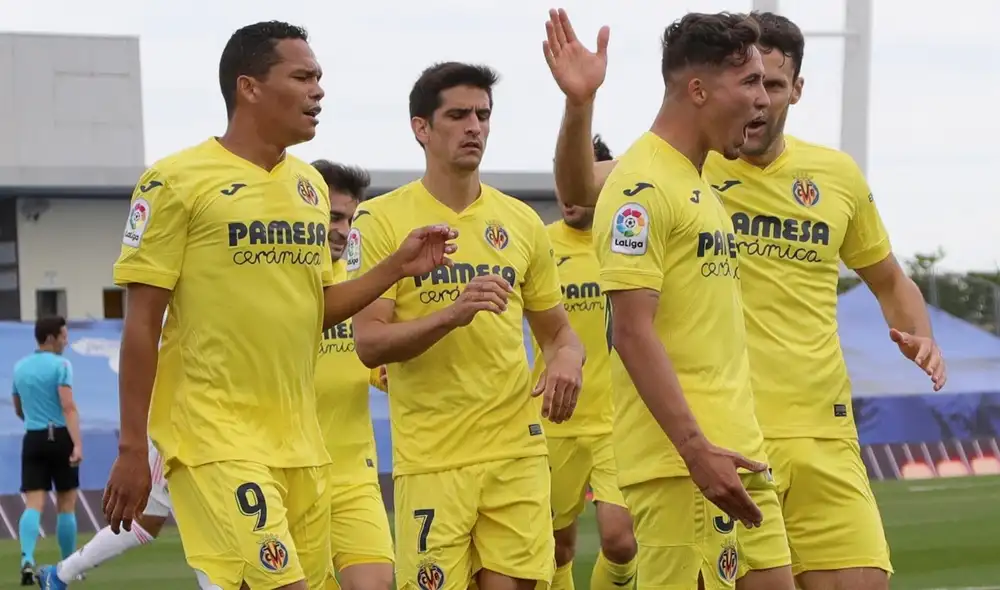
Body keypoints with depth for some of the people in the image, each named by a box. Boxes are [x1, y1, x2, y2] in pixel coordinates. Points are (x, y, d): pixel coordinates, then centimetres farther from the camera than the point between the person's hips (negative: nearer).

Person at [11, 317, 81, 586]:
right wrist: (77, 444, -26)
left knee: (33, 505, -4)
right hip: (60, 437, -4)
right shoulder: (60, 365, -8)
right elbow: (68, 407, -20)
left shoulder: (20, 367, 11)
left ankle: (27, 559, -26)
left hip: (33, 439, 4)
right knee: (66, 506, 8)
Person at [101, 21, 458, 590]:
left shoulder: (310, 184, 13)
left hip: (299, 442, 7)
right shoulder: (176, 181, -7)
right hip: (216, 438, -7)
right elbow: (142, 323, -7)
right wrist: (132, 449, -8)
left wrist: (396, 267, 4)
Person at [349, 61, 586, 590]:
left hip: (517, 450, 3)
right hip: (430, 455, -3)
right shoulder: (381, 219, -2)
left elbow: (557, 331, 18)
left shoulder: (521, 222, 10)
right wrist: (452, 314, -24)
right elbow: (369, 343, -9)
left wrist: (567, 357, -5)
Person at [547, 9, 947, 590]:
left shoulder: (838, 173, 9)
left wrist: (920, 337, 2)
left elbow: (890, 281, 21)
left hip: (822, 435, 3)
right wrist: (580, 103, -33)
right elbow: (578, 189, -17)